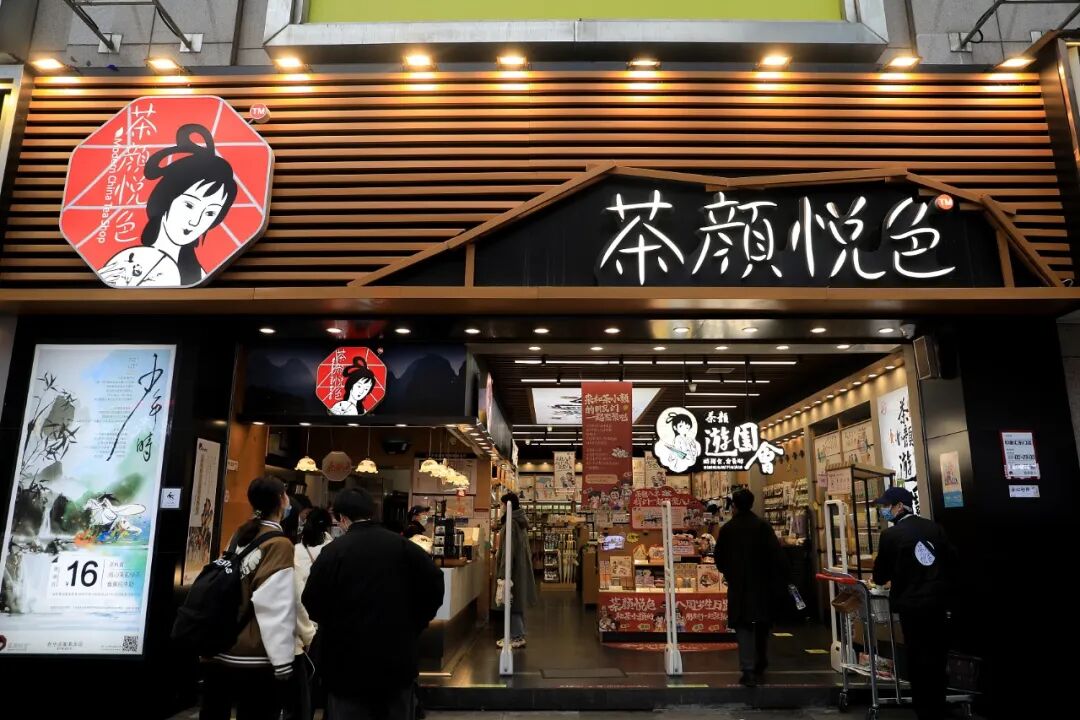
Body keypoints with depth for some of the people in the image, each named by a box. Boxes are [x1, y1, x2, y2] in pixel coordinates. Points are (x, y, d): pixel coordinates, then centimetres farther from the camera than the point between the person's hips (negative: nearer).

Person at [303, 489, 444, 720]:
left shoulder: (332, 551, -11)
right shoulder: (402, 546, -4)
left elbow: (313, 605, -10)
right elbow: (434, 584, -7)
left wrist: (336, 623, 11)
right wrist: (413, 626, 5)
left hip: (347, 662, -2)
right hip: (397, 657, 3)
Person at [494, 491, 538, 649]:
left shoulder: (511, 523, -19)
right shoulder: (520, 522, 11)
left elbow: (508, 550, -22)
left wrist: (503, 573, -21)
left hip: (513, 568, -10)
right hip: (521, 567, 10)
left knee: (511, 601, -1)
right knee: (517, 600, 15)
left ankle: (517, 637, 3)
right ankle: (519, 635, 22)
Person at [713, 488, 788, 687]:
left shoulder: (727, 529, -4)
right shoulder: (763, 526, -6)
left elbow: (719, 558, 3)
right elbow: (777, 556, -12)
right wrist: (781, 581, -4)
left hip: (738, 585, -1)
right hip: (762, 585, 1)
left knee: (743, 626, 1)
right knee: (762, 624, 18)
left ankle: (748, 670, -11)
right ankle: (760, 665, 30)